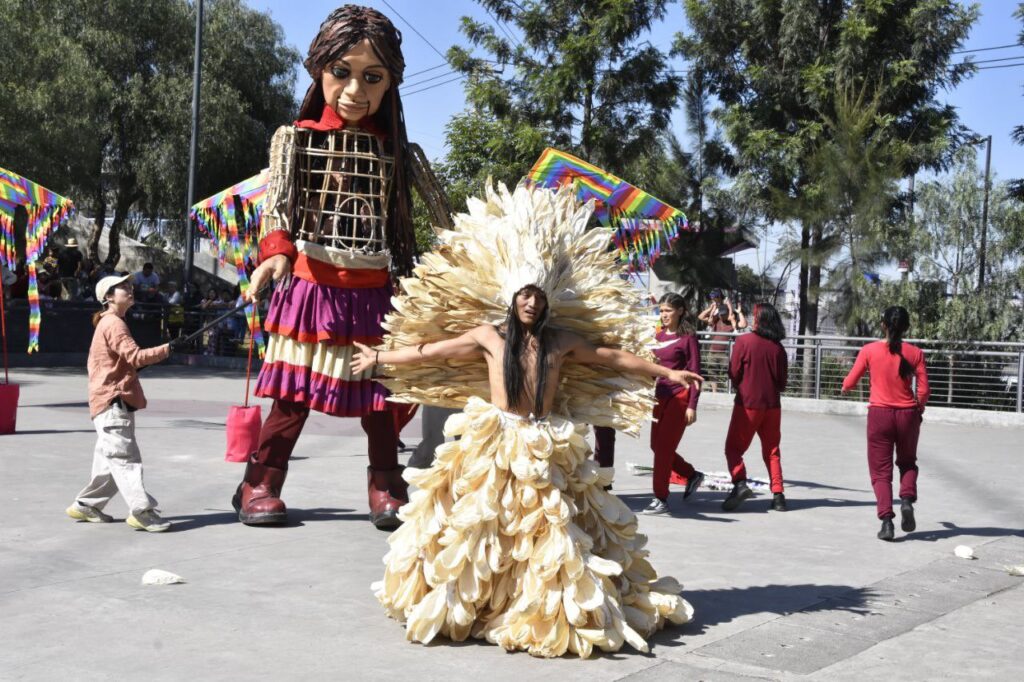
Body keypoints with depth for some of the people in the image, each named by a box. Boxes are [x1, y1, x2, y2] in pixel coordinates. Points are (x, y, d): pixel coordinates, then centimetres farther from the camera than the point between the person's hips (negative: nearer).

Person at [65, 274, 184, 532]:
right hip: (113, 400, -11)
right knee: (125, 457, -13)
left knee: (110, 459, 15)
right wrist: (167, 349, -22)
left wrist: (135, 366, 16)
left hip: (114, 401, 11)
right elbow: (136, 356, -23)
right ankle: (142, 511, -17)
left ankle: (86, 505, 23)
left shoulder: (108, 323, 20)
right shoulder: (114, 324, -12)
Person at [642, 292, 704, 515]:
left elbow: (694, 372, -9)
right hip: (661, 395, 7)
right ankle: (692, 475, 31)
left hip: (679, 396, -7)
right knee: (657, 445, 10)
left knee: (663, 447, -6)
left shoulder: (688, 337, -8)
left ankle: (661, 499, 3)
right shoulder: (659, 335, 11)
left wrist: (692, 405, -14)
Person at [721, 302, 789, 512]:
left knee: (733, 447, 5)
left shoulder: (744, 341, -10)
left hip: (748, 403, -4)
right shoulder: (778, 347, 0)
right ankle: (778, 494, 8)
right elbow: (782, 381, 5)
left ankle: (740, 483, -15)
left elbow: (734, 373, -6)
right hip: (772, 404, 4)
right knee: (772, 451, 13)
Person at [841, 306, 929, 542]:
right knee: (907, 462, 23)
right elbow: (924, 390, -4)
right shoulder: (914, 353, -3)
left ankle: (886, 520, -5)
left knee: (881, 471, 8)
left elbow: (848, 384, -1)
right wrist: (918, 409, 15)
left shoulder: (869, 350, -6)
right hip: (907, 414, 1)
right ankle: (907, 500, -2)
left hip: (879, 414, -1)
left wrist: (845, 388, 22)